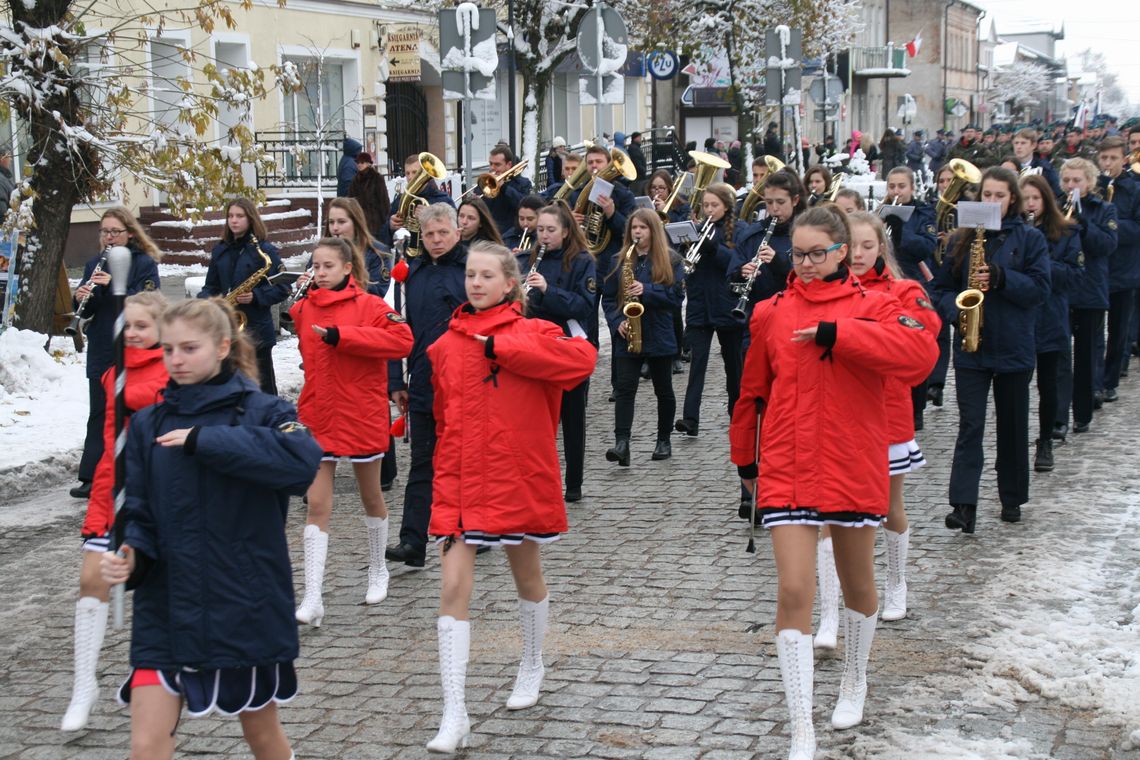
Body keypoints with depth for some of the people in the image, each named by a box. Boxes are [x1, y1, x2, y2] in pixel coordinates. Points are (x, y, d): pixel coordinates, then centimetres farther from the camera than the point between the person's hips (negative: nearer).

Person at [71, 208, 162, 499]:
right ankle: (92, 479, 5)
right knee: (99, 414, 5)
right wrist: (81, 297, -14)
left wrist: (113, 285, -27)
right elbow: (86, 311, 10)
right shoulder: (94, 264, 12)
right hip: (101, 351, 5)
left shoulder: (144, 264, -4)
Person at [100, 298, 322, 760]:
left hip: (246, 606, -2)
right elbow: (140, 512, 5)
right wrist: (131, 555, -17)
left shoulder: (261, 411, -6)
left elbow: (303, 461, -26)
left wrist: (205, 439, -24)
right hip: (165, 612, 2)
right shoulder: (148, 425, 4)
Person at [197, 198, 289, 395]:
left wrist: (255, 296, -22)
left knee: (262, 384, -1)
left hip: (256, 329, -6)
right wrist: (204, 301, -5)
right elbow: (212, 286, 16)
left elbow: (282, 288, -8)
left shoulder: (264, 250, -6)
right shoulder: (220, 250, 11)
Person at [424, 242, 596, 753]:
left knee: (527, 576, 18)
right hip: (461, 481, 2)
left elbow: (583, 358, -24)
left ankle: (532, 667, 45)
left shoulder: (532, 333, -4)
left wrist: (500, 348, -23)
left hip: (521, 476, -2)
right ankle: (454, 716, -9)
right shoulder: (446, 346, 6)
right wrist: (447, 470, 12)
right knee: (453, 587, -10)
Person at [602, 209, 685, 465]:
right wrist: (617, 322, -8)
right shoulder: (620, 261, 7)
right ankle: (621, 443, -19)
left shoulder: (671, 261, 0)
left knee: (663, 390, 11)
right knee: (624, 388, -11)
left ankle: (664, 440, 25)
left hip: (659, 337, -1)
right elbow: (608, 298, 8)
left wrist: (647, 291, -19)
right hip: (627, 338, 1)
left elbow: (677, 297, -7)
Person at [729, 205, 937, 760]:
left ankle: (855, 681, 46)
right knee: (794, 593, -10)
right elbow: (753, 392, 15)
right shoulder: (770, 314, 5)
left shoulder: (871, 307, -2)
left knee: (857, 584, 18)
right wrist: (745, 459, 20)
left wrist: (836, 333, -25)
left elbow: (921, 354, -22)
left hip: (853, 468, 0)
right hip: (786, 471, 0)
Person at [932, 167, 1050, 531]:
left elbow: (1039, 288, -8)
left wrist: (999, 278, -20)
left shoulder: (1030, 239, 1)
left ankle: (1012, 499, 25)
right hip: (970, 347, 0)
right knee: (970, 426, -7)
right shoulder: (961, 240, 6)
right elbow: (942, 289, 9)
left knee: (1013, 426, 11)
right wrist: (957, 312, -11)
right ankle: (964, 505, -13)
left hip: (1014, 348, 0)